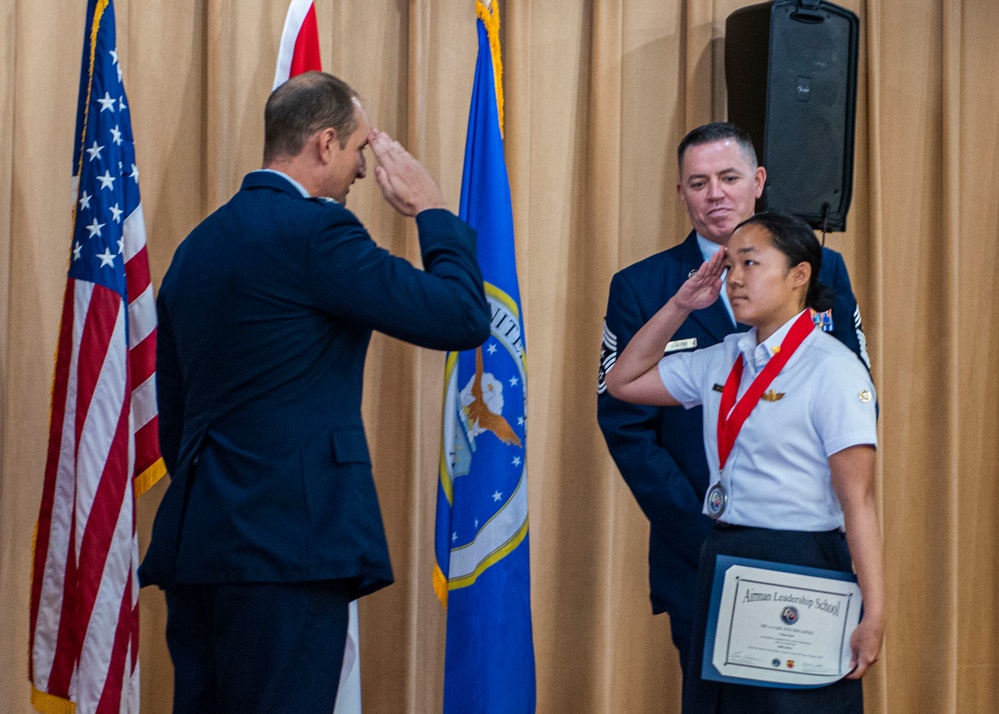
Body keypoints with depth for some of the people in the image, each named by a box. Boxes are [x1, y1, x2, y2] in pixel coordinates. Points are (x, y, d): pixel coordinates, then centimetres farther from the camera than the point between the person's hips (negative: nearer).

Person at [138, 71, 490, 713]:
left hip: (197, 541, 9)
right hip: (288, 546, -9)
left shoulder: (198, 245, 16)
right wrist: (432, 210, 3)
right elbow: (463, 317, -11)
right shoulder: (315, 231, -11)